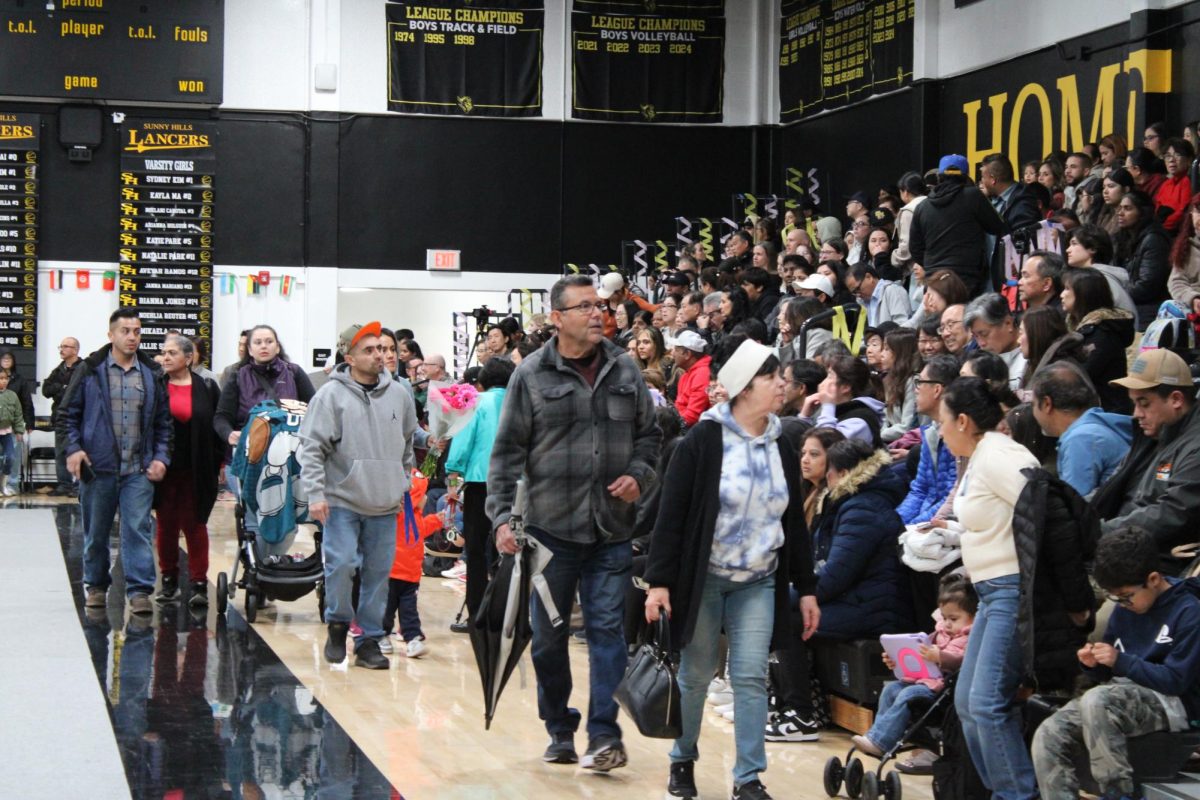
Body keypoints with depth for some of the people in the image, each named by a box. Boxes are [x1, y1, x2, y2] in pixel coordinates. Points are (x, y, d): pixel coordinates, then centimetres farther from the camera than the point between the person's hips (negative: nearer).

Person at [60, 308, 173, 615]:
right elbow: (68, 413, 6)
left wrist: (161, 456, 2)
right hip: (97, 467, 0)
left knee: (138, 529, -8)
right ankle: (96, 586, 24)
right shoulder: (90, 371, 2)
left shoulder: (152, 374, 8)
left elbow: (163, 421, 13)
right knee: (96, 532, 10)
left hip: (139, 470, 1)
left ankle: (139, 590, -6)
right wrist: (73, 448, -7)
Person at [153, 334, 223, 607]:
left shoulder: (207, 389, 0)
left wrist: (217, 462, -4)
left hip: (195, 470, -1)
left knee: (194, 524, 0)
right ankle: (169, 580, 18)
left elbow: (218, 426, 2)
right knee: (166, 525, 8)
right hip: (164, 469, 1)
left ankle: (198, 583, 3)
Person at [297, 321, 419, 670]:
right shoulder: (331, 395, -6)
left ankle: (369, 641, 15)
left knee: (378, 572, 6)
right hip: (342, 500, -4)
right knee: (340, 565, -12)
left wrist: (403, 485, 19)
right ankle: (338, 624, 12)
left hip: (384, 504, 4)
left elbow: (407, 447, 21)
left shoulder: (398, 395, 7)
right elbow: (311, 449, -8)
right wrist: (315, 494, -15)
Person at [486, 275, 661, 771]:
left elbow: (649, 433, 16)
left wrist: (639, 474, -3)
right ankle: (560, 732, 22)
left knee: (607, 628, -3)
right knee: (549, 635, 8)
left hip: (612, 529, 1)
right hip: (551, 526, -1)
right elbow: (508, 452, -2)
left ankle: (604, 735, -2)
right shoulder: (531, 376, -2)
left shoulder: (625, 372, 6)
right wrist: (501, 517, -8)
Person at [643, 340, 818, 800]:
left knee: (751, 677, -3)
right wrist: (660, 581, -15)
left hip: (759, 583, 4)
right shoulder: (704, 441, -10)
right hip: (703, 578, -4)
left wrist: (806, 588, 10)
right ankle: (682, 761, 25)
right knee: (695, 675, 6)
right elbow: (672, 515, -11)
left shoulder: (782, 449, 7)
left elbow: (795, 522, 12)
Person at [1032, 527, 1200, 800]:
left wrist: (1120, 661, -19)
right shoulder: (1124, 610, 13)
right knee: (1048, 735, -16)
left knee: (1097, 700, -37)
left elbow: (1176, 680, -15)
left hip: (1170, 704, -7)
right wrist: (1094, 664, -4)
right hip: (1118, 697, 7)